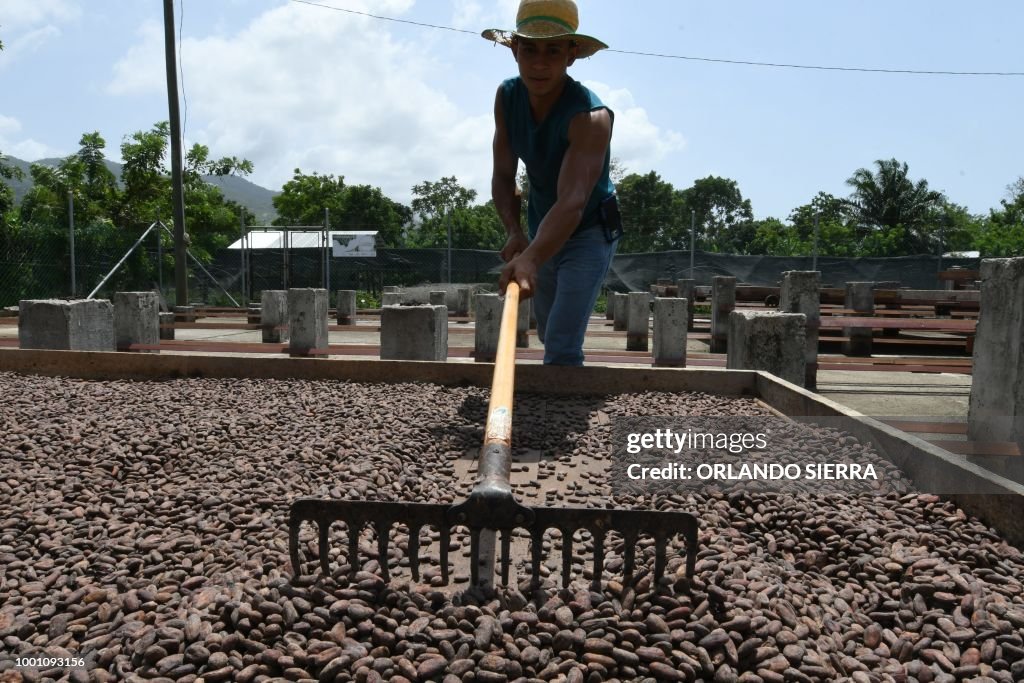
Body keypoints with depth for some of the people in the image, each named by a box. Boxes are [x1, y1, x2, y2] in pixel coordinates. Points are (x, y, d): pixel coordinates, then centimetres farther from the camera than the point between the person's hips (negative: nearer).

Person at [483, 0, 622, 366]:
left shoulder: (591, 116, -33)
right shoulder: (506, 96, -14)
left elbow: (572, 202, -46)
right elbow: (503, 176, -14)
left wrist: (530, 259, -62)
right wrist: (514, 232, -33)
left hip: (589, 231, -6)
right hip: (541, 227, 6)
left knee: (562, 349, -18)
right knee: (547, 332, 23)